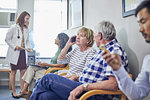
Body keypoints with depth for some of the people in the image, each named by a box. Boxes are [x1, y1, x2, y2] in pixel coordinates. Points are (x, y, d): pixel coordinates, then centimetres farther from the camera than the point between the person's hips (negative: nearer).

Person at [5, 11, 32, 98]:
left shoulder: (26, 29, 8)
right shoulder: (14, 27, -8)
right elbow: (7, 39, -5)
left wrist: (29, 47, -2)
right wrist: (14, 46, -16)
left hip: (23, 52, 5)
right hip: (14, 53, -5)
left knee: (23, 71, 4)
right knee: (14, 72, 5)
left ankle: (22, 90, 15)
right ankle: (13, 91, 15)